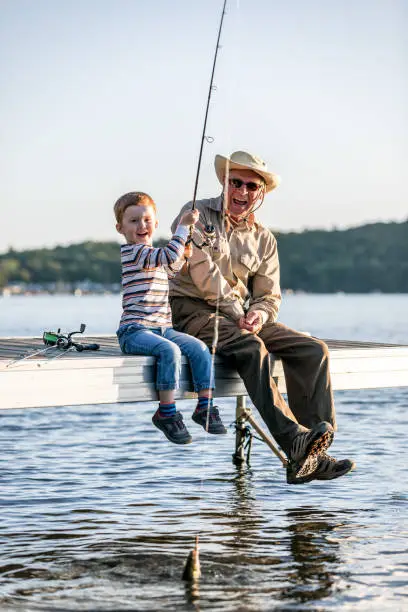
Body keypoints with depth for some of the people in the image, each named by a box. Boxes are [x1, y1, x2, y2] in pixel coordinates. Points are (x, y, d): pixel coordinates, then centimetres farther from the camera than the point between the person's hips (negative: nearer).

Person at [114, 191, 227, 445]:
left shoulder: (152, 255, 22)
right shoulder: (131, 252, -8)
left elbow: (171, 269, 46)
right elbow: (169, 257, -23)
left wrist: (183, 252, 32)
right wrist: (183, 225, -18)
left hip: (162, 328, 9)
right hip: (135, 331, -9)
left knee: (199, 347, -11)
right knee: (170, 350, -32)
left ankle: (206, 406, -8)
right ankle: (167, 413, -26)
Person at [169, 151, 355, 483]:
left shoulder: (263, 239, 16)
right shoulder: (196, 215, 0)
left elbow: (269, 295, 13)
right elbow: (202, 272, -12)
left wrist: (258, 314, -12)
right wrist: (237, 313, -18)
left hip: (244, 318, 6)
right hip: (193, 310, -6)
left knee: (314, 350, -13)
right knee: (251, 347, -36)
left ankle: (312, 455, -22)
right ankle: (294, 441, -46)